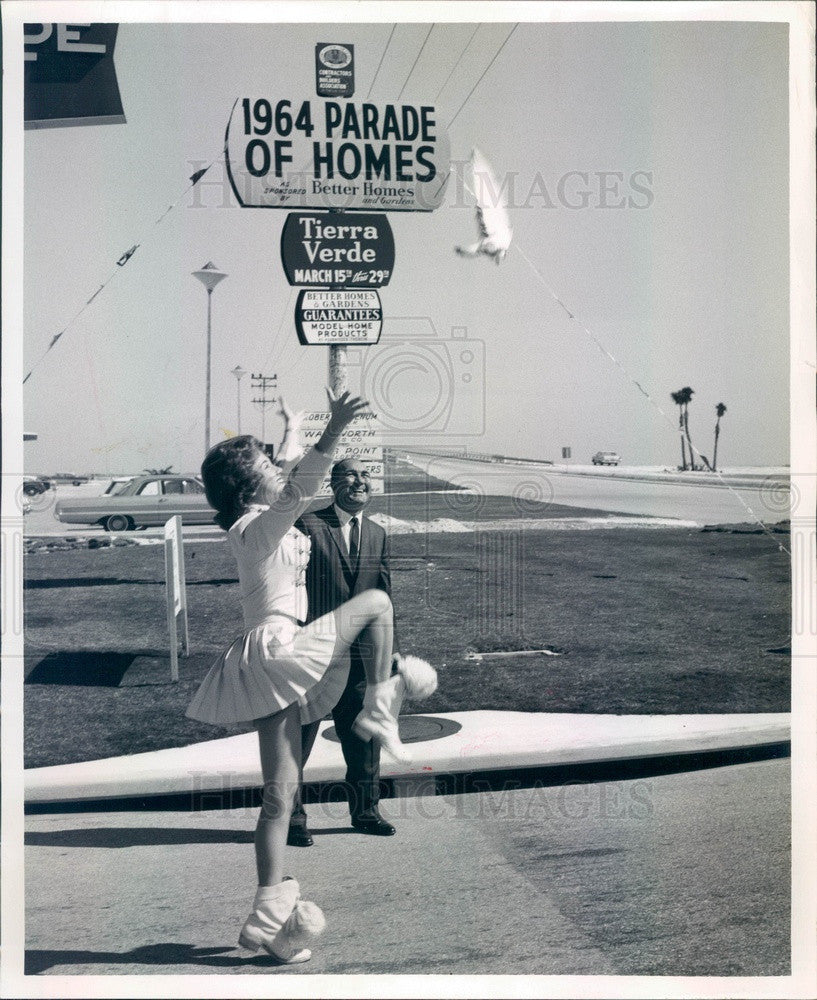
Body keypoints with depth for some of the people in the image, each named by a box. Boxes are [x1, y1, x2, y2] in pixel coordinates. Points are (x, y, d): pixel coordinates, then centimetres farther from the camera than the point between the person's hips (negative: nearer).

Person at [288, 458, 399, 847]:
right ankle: (291, 819, 17)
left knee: (364, 735, 14)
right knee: (298, 738, 4)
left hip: (360, 654, 6)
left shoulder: (377, 534, 11)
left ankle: (365, 810, 31)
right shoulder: (306, 524, -8)